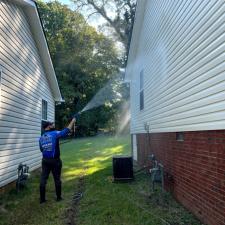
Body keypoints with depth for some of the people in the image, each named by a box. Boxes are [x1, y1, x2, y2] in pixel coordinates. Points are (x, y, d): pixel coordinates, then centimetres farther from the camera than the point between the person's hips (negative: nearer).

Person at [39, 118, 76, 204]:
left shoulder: (41, 138, 5)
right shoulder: (55, 134, -11)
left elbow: (41, 149, 14)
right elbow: (67, 131, -7)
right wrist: (72, 121, 3)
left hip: (45, 160, 4)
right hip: (55, 160, -4)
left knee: (43, 179, 7)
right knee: (57, 179, 9)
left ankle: (42, 199, 12)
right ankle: (58, 197, 21)